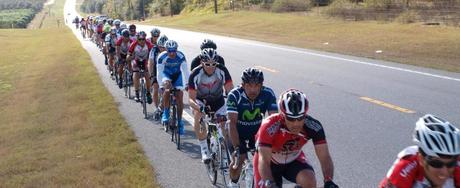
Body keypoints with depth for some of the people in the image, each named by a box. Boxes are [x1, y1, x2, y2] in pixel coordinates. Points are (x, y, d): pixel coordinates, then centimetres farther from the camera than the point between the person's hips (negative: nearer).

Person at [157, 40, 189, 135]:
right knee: (167, 89, -31)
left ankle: (179, 121, 7)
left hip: (177, 75, 1)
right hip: (166, 74, -1)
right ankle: (165, 113, -12)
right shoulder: (162, 57, -30)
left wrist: (187, 83, -35)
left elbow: (185, 70, -27)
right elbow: (159, 72, -28)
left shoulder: (181, 56, -28)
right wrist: (161, 85, -35)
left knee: (179, 97, -7)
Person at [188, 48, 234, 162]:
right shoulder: (195, 75, -30)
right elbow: (191, 99, -30)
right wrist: (199, 108, -51)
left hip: (218, 101, 2)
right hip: (201, 100, -2)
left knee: (224, 126, -7)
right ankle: (204, 150, -25)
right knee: (198, 114, -32)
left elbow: (230, 90, -28)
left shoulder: (222, 71, -26)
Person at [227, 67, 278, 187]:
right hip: (238, 131, -2)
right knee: (239, 159, -12)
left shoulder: (268, 94, -25)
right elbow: (232, 123, -34)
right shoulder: (234, 95, -30)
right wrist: (237, 147, -43)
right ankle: (233, 184, 18)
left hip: (257, 131, 2)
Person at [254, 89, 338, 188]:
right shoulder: (270, 126, -36)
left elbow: (325, 157, -28)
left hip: (293, 160, 2)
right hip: (271, 162, -1)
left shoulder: (313, 126, -27)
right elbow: (264, 160, -41)